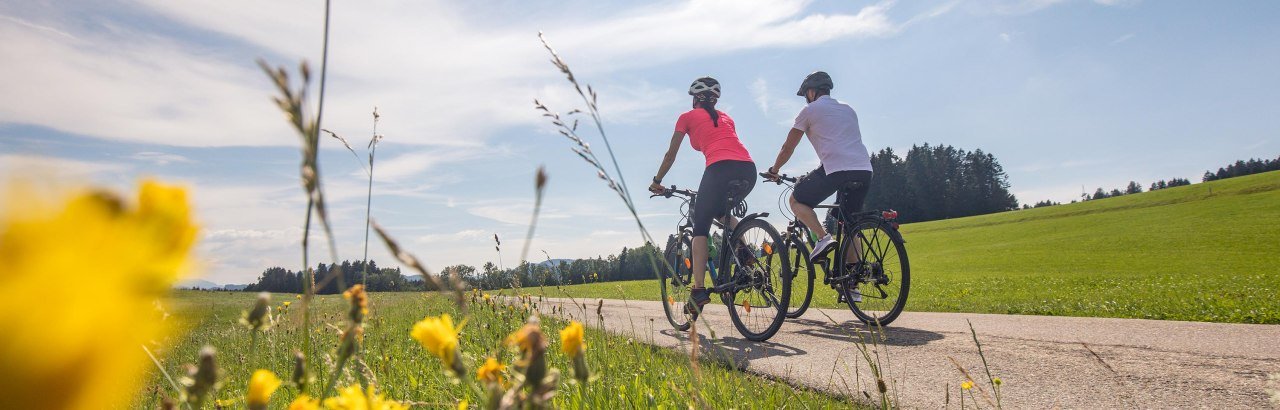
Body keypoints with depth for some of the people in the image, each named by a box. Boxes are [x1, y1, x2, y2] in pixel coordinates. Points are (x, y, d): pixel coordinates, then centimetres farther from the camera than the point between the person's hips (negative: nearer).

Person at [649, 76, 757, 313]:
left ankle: (699, 289, -4)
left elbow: (670, 155, 21)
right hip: (748, 170, 5)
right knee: (722, 212, 31)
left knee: (700, 228, 6)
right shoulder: (725, 117, 33)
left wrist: (657, 182, 33)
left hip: (721, 168, -5)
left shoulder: (688, 117, 19)